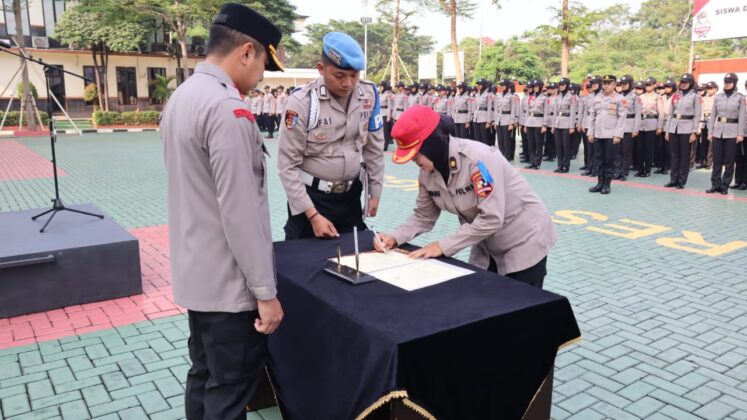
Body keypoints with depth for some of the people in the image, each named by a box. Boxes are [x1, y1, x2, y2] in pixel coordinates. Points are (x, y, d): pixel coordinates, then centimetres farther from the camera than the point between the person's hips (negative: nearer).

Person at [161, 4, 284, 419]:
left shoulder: (181, 96, 9)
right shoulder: (228, 108, -22)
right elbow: (240, 211, -24)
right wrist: (265, 290, -17)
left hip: (195, 274, 9)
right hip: (228, 283, -9)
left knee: (203, 378, 21)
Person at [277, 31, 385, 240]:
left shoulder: (369, 95, -6)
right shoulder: (302, 102, -19)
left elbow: (374, 147, 6)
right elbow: (288, 165, -15)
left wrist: (375, 192, 9)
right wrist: (313, 215, -17)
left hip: (351, 194, 4)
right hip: (311, 195, -4)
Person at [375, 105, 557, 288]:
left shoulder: (478, 158, -31)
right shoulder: (427, 172, -9)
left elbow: (491, 219, -33)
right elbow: (423, 216, 1)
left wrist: (443, 246, -29)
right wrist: (395, 237, -17)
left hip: (524, 243, -6)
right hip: (488, 248, 6)